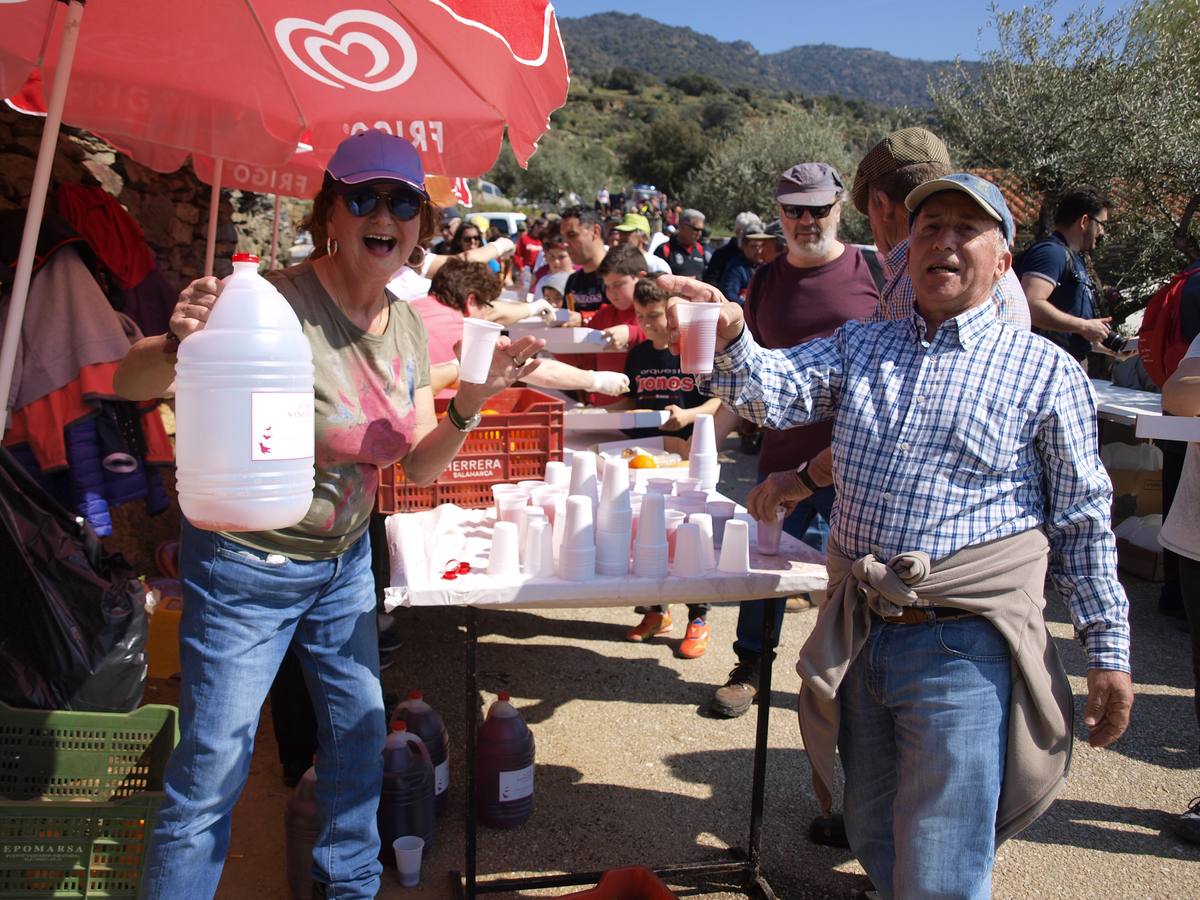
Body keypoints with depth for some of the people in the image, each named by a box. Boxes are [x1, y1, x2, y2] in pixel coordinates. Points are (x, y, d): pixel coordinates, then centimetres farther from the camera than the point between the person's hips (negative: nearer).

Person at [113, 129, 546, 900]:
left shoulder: (407, 325, -1)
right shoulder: (280, 303, -23)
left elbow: (420, 466, 1)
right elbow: (130, 383, -28)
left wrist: (477, 397, -16)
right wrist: (177, 343, -50)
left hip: (345, 562, 7)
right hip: (246, 568, -6)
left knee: (362, 733, 18)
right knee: (211, 772, 2)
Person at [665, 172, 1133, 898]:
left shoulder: (1046, 370, -1)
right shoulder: (861, 346, 11)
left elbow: (1084, 521, 0)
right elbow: (779, 389, -8)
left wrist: (1109, 648, -2)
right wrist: (730, 336, -29)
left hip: (964, 647, -4)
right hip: (861, 636, 5)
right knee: (873, 839, 21)